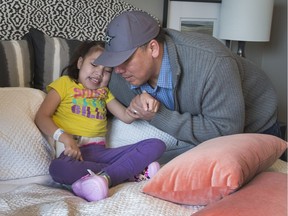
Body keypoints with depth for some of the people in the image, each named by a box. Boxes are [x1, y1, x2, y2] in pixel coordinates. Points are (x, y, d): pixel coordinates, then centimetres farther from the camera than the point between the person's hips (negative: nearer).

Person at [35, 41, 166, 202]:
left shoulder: (104, 92, 28)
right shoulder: (65, 83, 13)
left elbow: (126, 116, 16)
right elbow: (42, 117, 2)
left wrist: (142, 102, -6)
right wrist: (65, 137, -16)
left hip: (100, 151, 4)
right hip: (75, 151, -4)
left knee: (157, 145, -15)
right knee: (58, 168, -40)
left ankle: (104, 177, -32)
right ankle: (133, 171, -32)